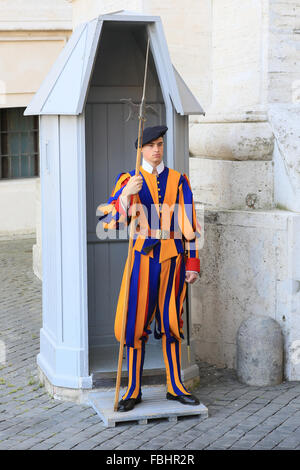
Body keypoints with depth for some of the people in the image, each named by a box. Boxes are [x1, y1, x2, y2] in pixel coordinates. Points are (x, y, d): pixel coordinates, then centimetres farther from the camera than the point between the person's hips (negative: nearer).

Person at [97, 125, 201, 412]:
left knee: (171, 324, 8)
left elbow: (188, 223, 8)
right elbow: (109, 221, -10)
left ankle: (175, 387, 18)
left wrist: (192, 261, 3)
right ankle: (133, 391, 8)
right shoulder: (128, 180, 2)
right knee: (136, 325, -2)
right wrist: (125, 194, -27)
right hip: (143, 258, -1)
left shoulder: (178, 180, 8)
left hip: (172, 260, 2)